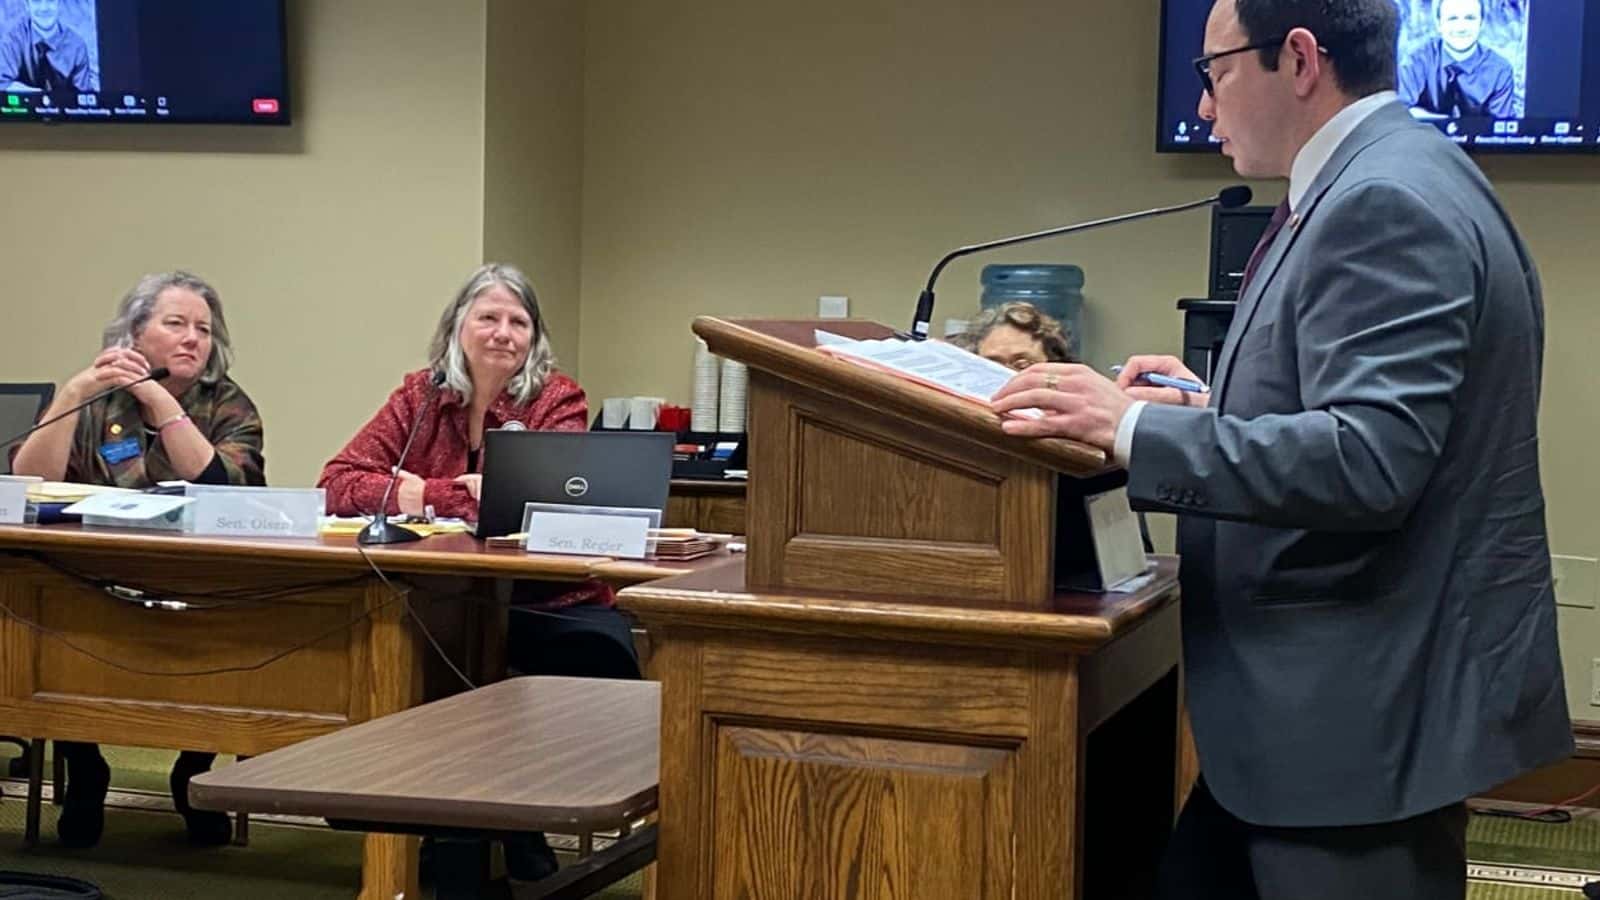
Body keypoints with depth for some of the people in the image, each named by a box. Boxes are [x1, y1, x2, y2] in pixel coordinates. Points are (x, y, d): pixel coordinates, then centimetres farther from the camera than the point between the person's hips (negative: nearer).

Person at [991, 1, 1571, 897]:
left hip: (1368, 705, -10)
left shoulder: (1386, 202, -19)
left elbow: (1372, 457, -28)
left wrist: (1135, 428, -25)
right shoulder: (1377, 185, 13)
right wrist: (1214, 404, 14)